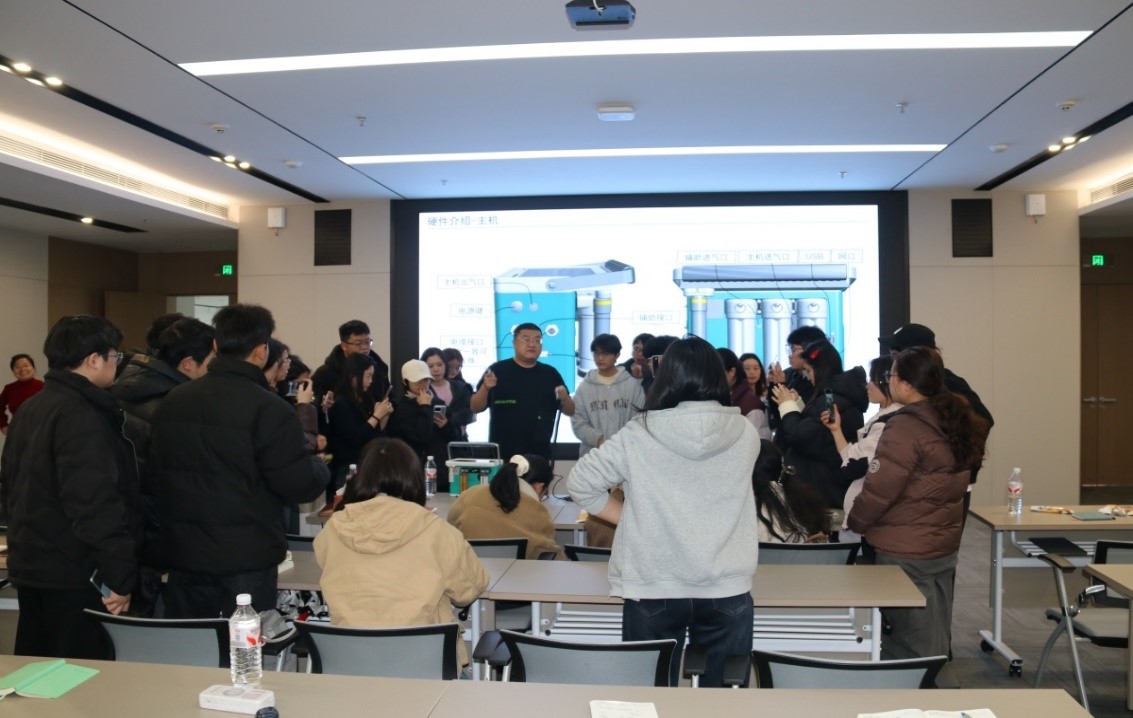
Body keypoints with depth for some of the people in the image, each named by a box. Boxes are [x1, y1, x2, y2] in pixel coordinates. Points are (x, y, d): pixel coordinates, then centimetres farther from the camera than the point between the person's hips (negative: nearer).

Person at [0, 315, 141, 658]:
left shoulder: (29, 408, 11)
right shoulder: (82, 416, -19)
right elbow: (95, 505, -25)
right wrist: (121, 576, -22)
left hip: (30, 565, 10)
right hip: (75, 572, -10)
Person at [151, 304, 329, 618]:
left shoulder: (172, 400, 3)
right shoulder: (268, 408, -17)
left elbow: (160, 471, 15)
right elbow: (300, 485, -16)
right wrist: (320, 466, 5)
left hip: (182, 555, 6)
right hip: (246, 559, -6)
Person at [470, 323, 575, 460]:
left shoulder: (550, 374, 7)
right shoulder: (498, 370, -1)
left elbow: (570, 412, 10)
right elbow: (475, 408, 0)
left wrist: (564, 398, -11)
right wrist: (485, 388, -18)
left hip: (539, 455, 2)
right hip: (501, 455, -2)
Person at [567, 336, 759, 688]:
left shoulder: (637, 435, -8)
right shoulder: (746, 433, -3)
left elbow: (579, 483, -1)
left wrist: (631, 518, 6)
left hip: (652, 589, -1)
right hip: (727, 590, 1)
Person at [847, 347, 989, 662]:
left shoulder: (905, 427, -19)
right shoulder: (956, 420, 6)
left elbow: (879, 489, -18)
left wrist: (854, 522, -2)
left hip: (905, 553, -8)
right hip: (945, 545, 8)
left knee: (908, 645, 3)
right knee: (935, 639, 18)